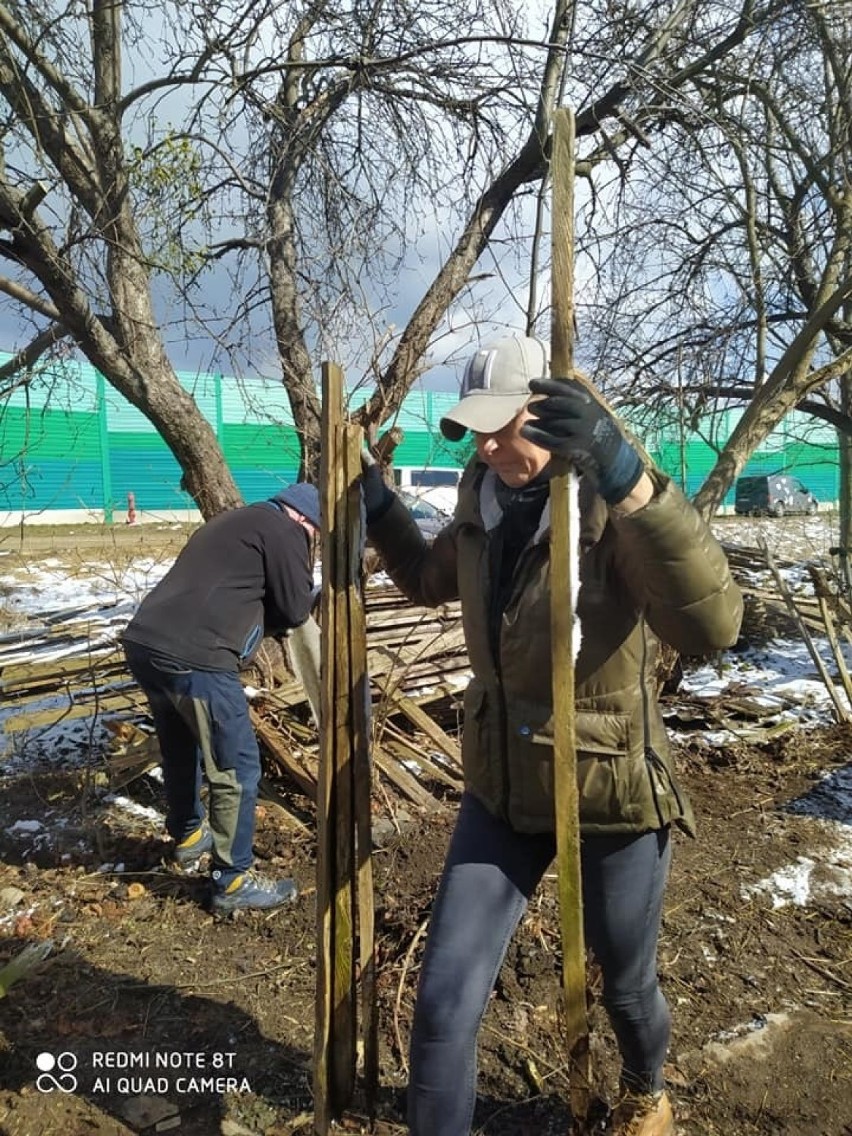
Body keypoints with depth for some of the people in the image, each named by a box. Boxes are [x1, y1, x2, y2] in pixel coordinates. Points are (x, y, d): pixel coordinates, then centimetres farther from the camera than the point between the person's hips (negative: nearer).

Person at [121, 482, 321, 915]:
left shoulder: (235, 521, 27)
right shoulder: (284, 530, 0)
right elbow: (295, 610, 0)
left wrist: (262, 613, 18)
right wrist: (267, 615, 20)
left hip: (143, 643, 9)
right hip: (193, 659, -9)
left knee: (181, 750, 28)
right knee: (236, 768, 4)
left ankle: (188, 836, 47)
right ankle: (232, 881, 14)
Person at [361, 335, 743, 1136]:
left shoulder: (615, 507, -21)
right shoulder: (483, 499, -4)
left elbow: (710, 626, -40)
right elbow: (431, 581, 17)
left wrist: (625, 478, -48)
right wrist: (375, 506, 5)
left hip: (610, 792, -4)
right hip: (501, 788, 4)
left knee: (625, 984, 23)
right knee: (443, 1002, 2)